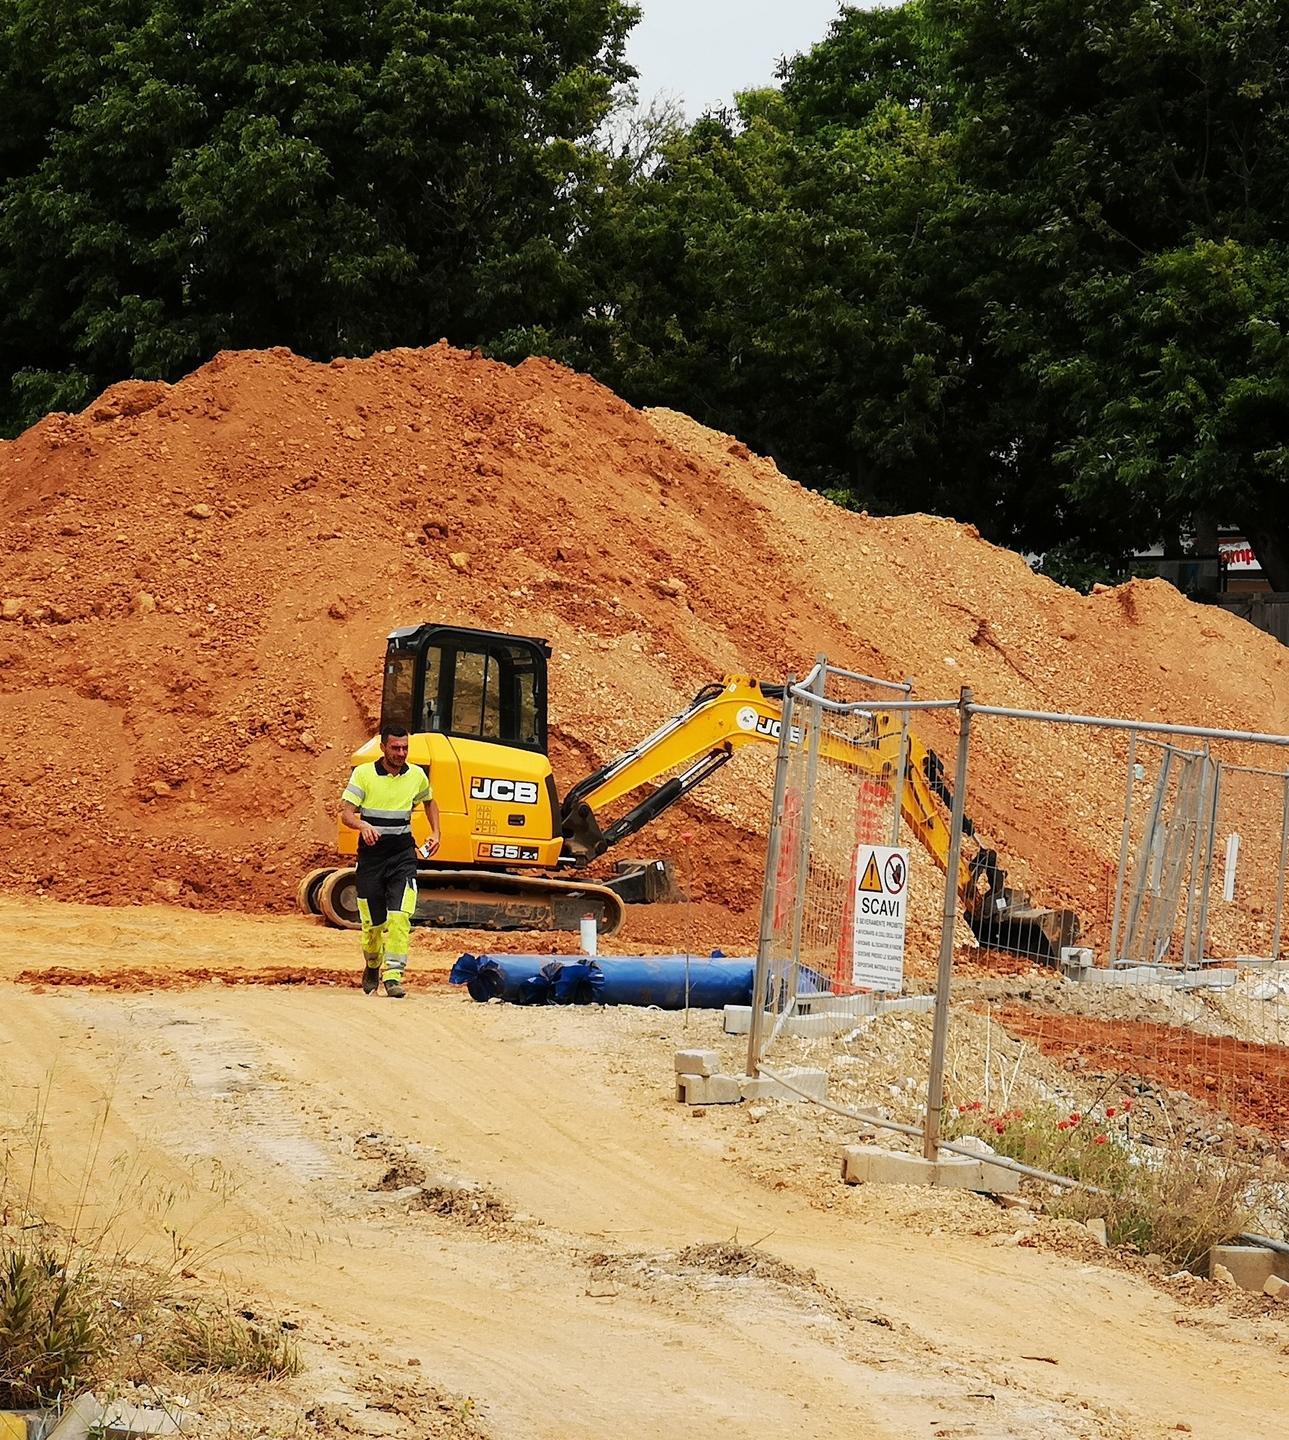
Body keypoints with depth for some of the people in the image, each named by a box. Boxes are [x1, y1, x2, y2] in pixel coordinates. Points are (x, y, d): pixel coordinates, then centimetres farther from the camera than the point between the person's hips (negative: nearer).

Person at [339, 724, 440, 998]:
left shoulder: (417, 775, 4)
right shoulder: (363, 774, -5)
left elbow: (429, 802, 26)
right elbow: (345, 813, -12)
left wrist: (435, 833, 13)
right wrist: (362, 825, -33)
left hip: (403, 854, 1)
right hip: (371, 852, -1)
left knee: (399, 916, -16)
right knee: (372, 921, 6)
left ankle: (393, 975, -18)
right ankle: (372, 966, 35)